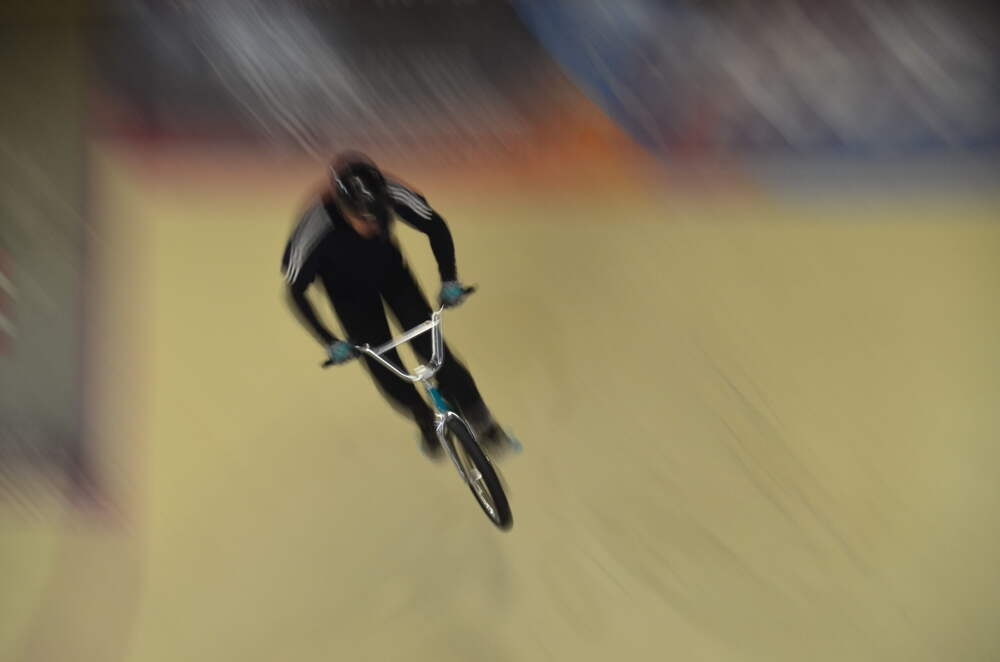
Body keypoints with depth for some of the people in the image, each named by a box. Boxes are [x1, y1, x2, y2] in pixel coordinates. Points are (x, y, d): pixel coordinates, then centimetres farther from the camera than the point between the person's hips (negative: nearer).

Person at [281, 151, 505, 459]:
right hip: (348, 289, -1)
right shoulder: (314, 226, -38)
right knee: (383, 364, -3)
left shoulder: (390, 194, -34)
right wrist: (330, 342, -28)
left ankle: (478, 415, 5)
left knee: (429, 343, -11)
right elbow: (295, 292, -24)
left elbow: (436, 226, -16)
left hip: (390, 271, 1)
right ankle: (426, 421, 24)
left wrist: (449, 279, -26)